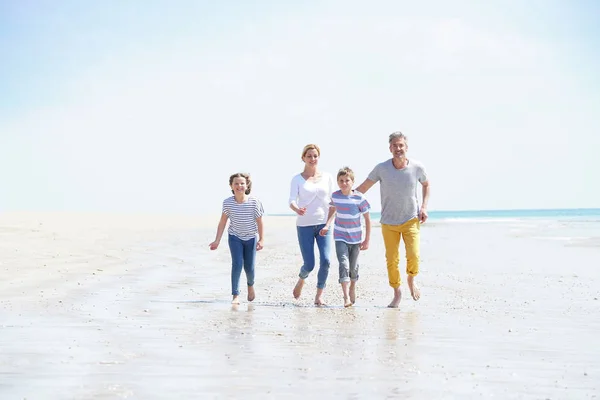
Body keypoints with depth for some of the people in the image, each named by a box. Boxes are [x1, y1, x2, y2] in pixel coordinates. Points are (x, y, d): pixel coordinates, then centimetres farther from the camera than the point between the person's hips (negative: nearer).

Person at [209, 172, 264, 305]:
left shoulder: (254, 202, -19)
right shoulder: (227, 202, -15)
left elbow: (259, 221, -8)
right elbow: (222, 222, -6)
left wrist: (261, 240, -3)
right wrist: (217, 241, -7)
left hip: (251, 238, 0)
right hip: (235, 237, 0)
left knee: (249, 267, 6)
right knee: (237, 264, -15)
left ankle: (250, 285, 39)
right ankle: (235, 295, -10)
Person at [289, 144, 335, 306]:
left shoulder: (327, 177, 7)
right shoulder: (297, 179, 0)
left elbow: (332, 201, 12)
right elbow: (291, 200, -11)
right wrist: (297, 209, -33)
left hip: (323, 224, 2)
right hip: (304, 225, -2)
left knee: (325, 260, -14)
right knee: (309, 265, -2)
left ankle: (319, 294, 3)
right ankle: (301, 280, 33)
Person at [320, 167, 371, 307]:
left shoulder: (359, 198, -14)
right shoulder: (335, 196, -6)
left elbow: (367, 219, -6)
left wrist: (367, 240, -6)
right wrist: (327, 225, 0)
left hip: (355, 237, 0)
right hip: (340, 237, 0)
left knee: (353, 266, 13)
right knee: (344, 264, -16)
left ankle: (352, 288, 40)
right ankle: (346, 297, -22)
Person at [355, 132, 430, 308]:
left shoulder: (417, 167, -8)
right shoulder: (381, 168, -11)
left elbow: (426, 184, 12)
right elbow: (363, 187, -4)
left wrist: (424, 207, 2)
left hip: (411, 220, 0)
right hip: (389, 222, 0)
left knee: (413, 256, -15)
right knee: (391, 260, 2)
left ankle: (411, 279, 18)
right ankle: (397, 293, 22)